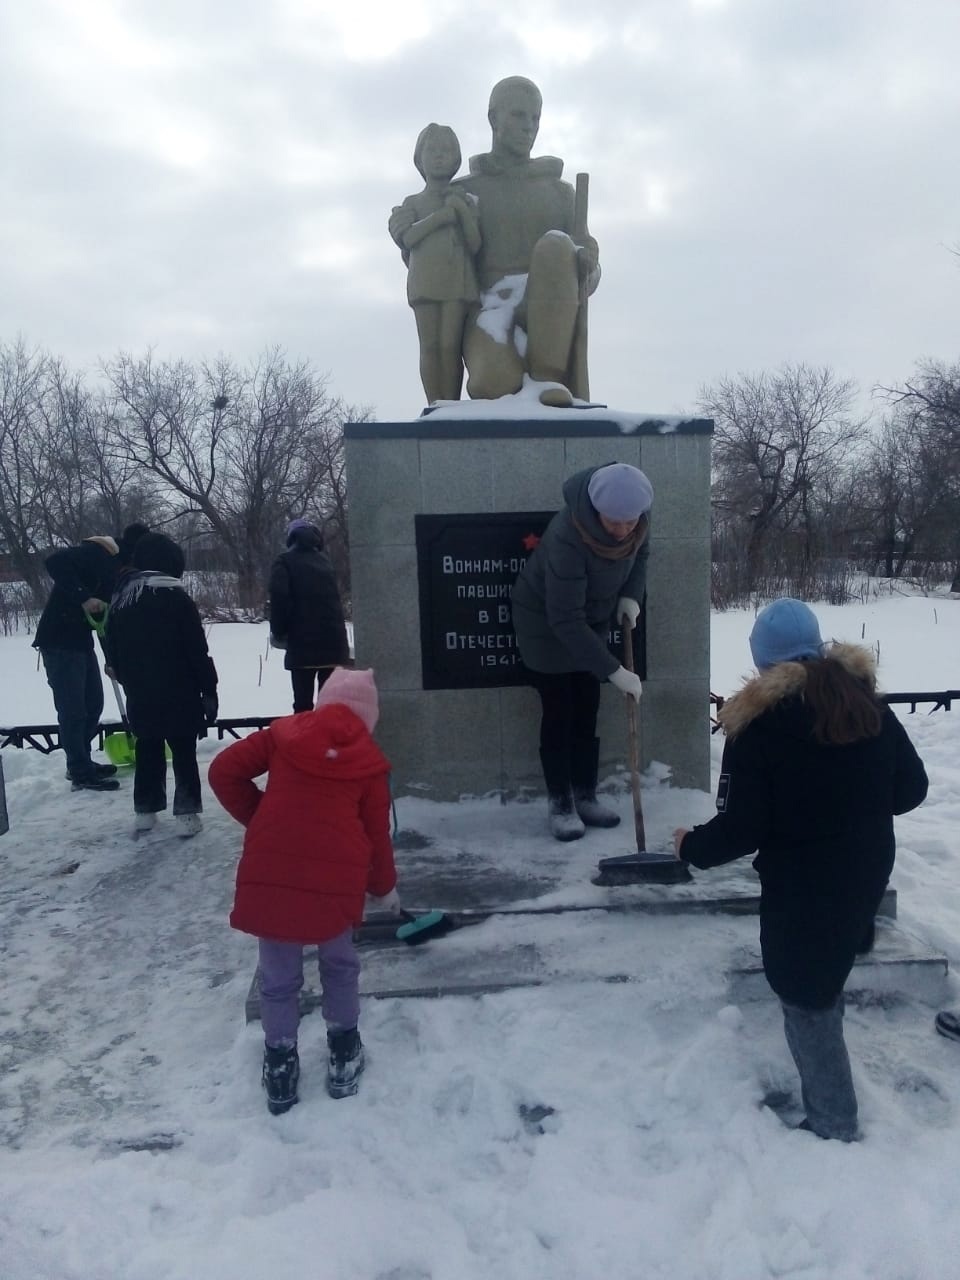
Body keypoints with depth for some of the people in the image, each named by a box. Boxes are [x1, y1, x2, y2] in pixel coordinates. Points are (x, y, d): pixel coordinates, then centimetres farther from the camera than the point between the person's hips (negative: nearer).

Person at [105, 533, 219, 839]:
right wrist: (209, 689, -5)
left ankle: (144, 812, 21)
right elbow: (197, 651, -12)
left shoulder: (119, 600, 5)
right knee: (184, 753, 4)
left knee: (147, 751, 16)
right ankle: (186, 814, 4)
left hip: (139, 695, 5)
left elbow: (113, 651, 13)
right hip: (178, 694, -5)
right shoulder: (176, 598, -13)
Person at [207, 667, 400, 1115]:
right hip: (337, 878, 0)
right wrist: (384, 888, 28)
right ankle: (342, 1053, 34)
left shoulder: (284, 733, 10)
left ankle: (279, 1065, 28)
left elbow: (224, 771, 7)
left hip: (269, 874, 1)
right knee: (340, 965, 25)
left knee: (278, 977, 19)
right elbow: (376, 833, 13)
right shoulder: (370, 760, 9)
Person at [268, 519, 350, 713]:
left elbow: (280, 598, -11)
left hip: (302, 642, -4)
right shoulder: (324, 561, 17)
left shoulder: (285, 562, 1)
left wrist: (278, 632, 1)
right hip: (333, 639, 4)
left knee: (303, 702, 0)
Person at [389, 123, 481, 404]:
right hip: (425, 280, 0)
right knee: (430, 346, -8)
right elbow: (408, 238, -1)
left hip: (458, 279, 0)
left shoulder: (465, 201, 19)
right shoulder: (413, 202, 18)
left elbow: (475, 246, 7)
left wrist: (463, 211, -2)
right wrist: (442, 216, -3)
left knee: (450, 345, -12)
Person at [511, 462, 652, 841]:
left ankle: (585, 796, 22)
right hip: (546, 624, -6)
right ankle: (560, 803, 13)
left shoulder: (634, 522, -18)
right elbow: (565, 621, -36)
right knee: (559, 714, -1)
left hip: (591, 622, 6)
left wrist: (631, 597, -12)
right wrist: (614, 671, -36)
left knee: (587, 712, 10)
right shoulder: (568, 538, -38)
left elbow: (640, 554, 6)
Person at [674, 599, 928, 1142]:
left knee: (808, 999, 12)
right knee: (824, 983, 28)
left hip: (803, 884, -7)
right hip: (869, 869, 7)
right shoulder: (866, 698, -2)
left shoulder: (758, 723, -20)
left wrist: (692, 845, -1)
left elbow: (740, 828, -19)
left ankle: (834, 1123, 27)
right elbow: (912, 787, 5)